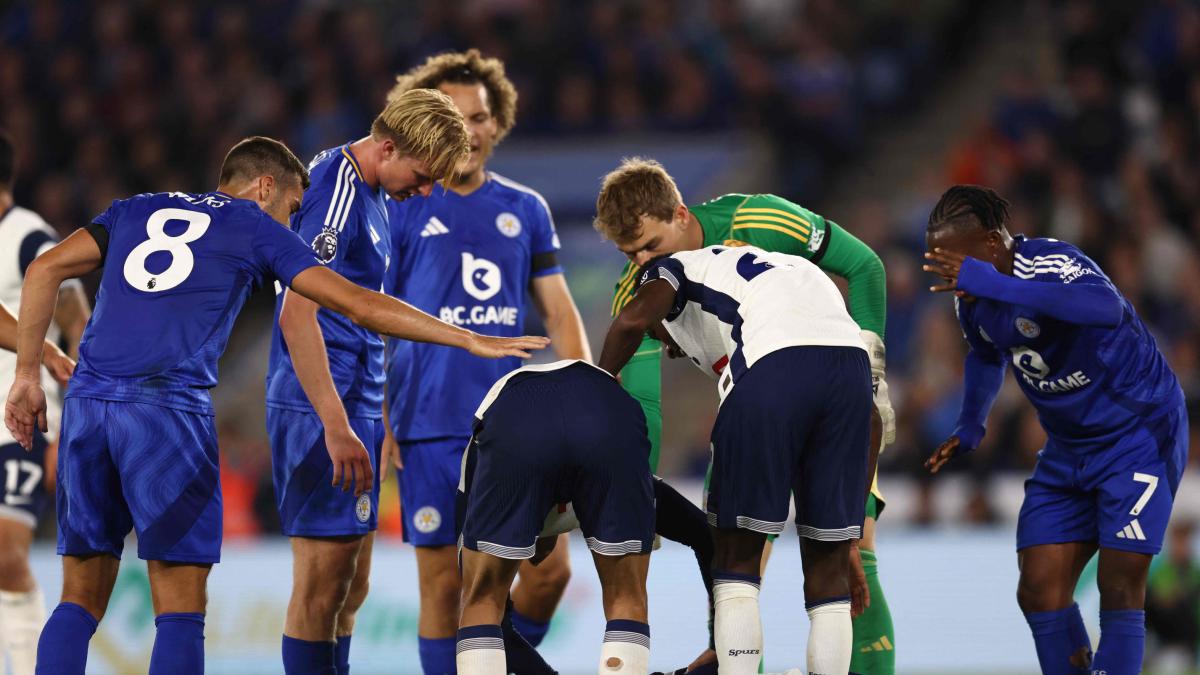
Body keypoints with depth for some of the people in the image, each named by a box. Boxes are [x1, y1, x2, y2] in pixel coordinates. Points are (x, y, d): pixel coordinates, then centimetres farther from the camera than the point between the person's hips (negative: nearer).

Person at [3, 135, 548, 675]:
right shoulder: (257, 229, 12)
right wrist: (469, 340, 12)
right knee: (180, 608, 0)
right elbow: (359, 306, 7)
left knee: (82, 599, 10)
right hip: (167, 408, -4)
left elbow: (45, 270, 13)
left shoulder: (136, 210, 24)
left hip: (87, 402, 5)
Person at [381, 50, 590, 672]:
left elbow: (559, 313, 14)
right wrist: (376, 423, -7)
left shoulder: (526, 211, 10)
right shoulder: (400, 210, 0)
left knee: (549, 568, -3)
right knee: (443, 583, -1)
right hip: (429, 428, -3)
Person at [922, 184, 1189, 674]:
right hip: (1068, 447, 8)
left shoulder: (1049, 266, -27)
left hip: (1139, 434, -8)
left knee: (1119, 584, -14)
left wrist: (998, 285, -57)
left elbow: (1108, 308, -52)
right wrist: (970, 427, 20)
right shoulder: (971, 301, -1)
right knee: (1039, 589, -2)